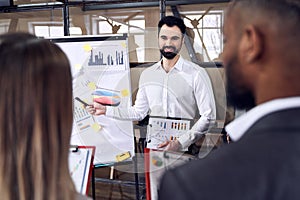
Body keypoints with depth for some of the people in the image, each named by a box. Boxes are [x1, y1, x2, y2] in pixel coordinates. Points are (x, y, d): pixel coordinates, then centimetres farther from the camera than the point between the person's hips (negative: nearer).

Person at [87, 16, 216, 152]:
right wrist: (106, 110, 13)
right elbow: (139, 112, 20)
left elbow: (208, 117, -5)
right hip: (152, 148, 3)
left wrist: (180, 143, -13)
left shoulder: (196, 74, -3)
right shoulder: (147, 74, 12)